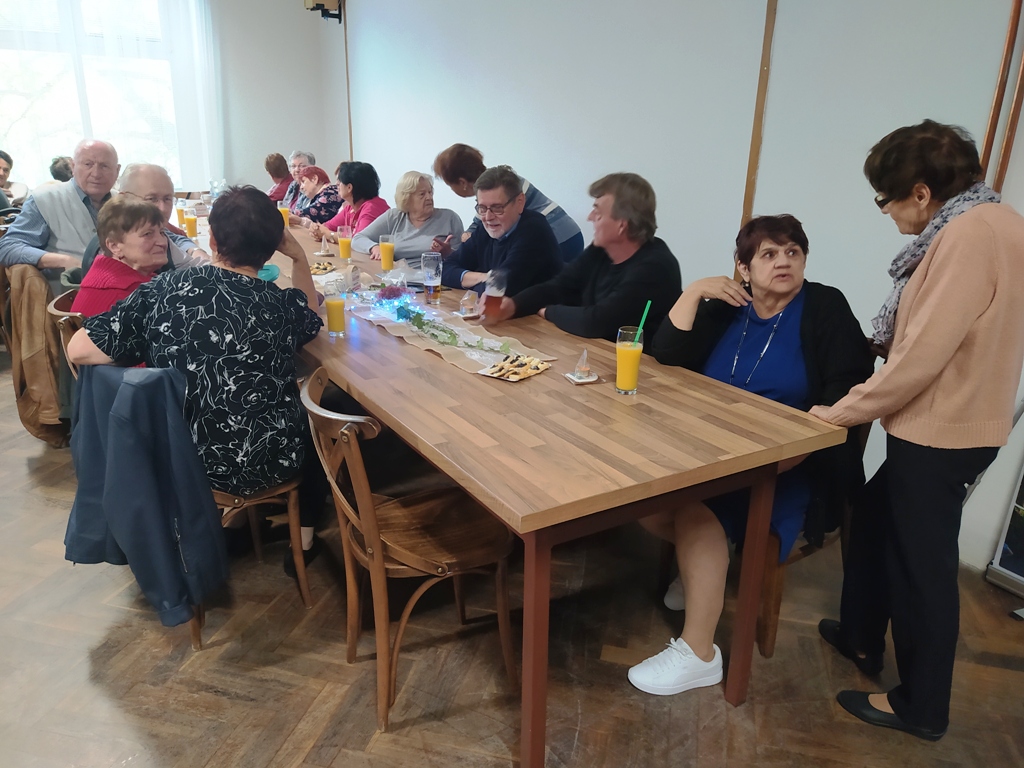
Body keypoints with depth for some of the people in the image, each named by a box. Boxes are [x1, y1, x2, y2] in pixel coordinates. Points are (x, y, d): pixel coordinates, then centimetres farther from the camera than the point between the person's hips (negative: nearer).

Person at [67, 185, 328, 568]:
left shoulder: (161, 291, -14)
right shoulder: (281, 304, -15)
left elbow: (78, 350, -10)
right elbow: (311, 317, 9)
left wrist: (146, 353, 4)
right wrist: (299, 257, -1)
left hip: (180, 458, 3)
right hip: (266, 462, -2)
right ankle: (305, 532, 36)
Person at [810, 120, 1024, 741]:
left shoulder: (968, 235, -23)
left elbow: (924, 355, -25)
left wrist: (842, 411, -16)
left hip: (942, 432, -10)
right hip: (947, 423, 10)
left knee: (922, 563, 4)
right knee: (875, 517, 23)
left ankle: (922, 707, 23)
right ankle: (862, 638, 41)